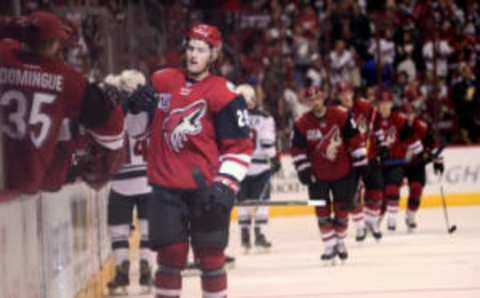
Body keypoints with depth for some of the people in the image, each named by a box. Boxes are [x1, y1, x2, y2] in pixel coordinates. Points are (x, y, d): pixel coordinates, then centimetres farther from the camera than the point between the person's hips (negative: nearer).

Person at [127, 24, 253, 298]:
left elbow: (239, 147, -9)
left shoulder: (224, 95, -8)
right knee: (170, 254, 3)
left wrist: (225, 186, -17)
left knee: (211, 255, 6)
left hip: (204, 189, -3)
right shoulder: (163, 82, 6)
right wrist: (136, 102, 1)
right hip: (166, 187, 3)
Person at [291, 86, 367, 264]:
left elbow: (355, 140, -6)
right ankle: (330, 246, 4)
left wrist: (360, 162, -6)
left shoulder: (341, 116, -10)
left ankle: (340, 242, 24)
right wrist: (303, 169, -9)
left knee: (342, 208, 8)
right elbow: (297, 149, -2)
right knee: (322, 210, -2)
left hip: (343, 172, 0)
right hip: (318, 175, 0)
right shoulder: (302, 124, -8)